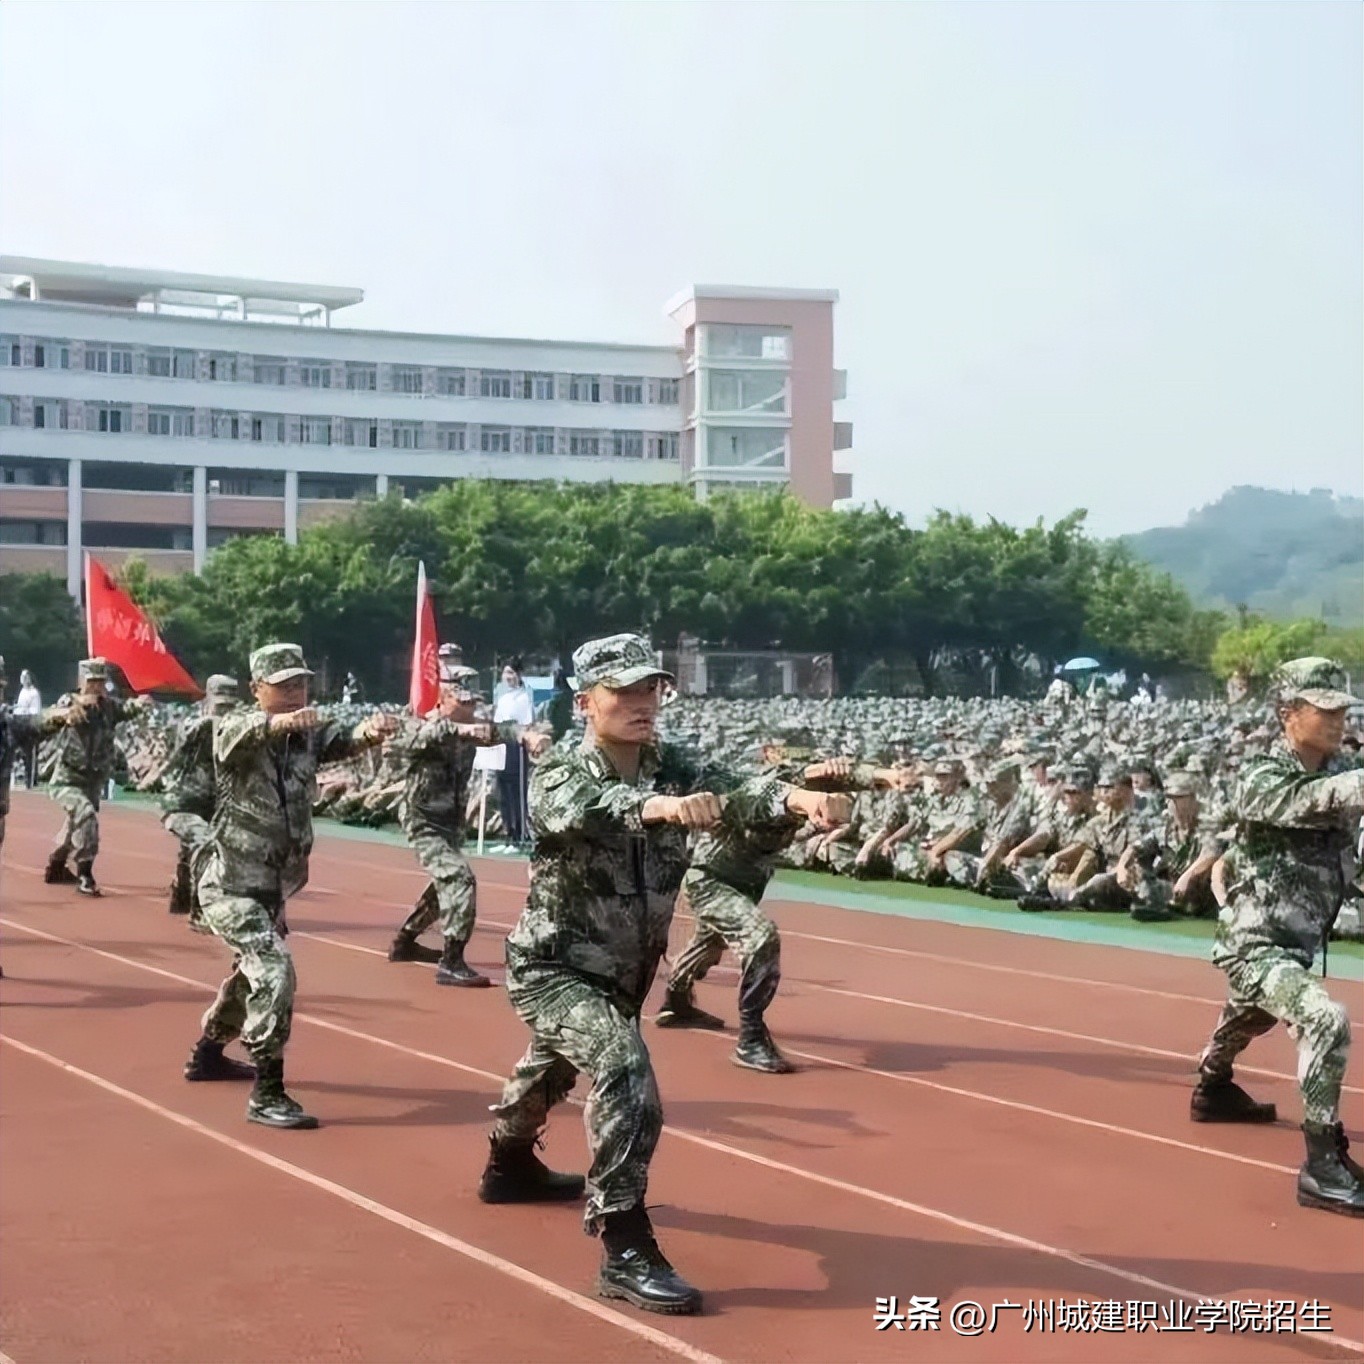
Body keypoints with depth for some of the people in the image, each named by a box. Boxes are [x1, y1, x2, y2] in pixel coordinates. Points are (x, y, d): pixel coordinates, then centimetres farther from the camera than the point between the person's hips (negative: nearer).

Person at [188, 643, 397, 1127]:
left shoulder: (309, 732, -1)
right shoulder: (237, 728, -14)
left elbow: (343, 739, -21)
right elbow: (238, 734, -38)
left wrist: (369, 729, -45)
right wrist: (277, 722, -61)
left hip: (273, 886, 7)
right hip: (231, 884, -7)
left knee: (251, 973, 25)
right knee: (274, 971, -21)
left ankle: (207, 1055, 49)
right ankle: (267, 1095, -14)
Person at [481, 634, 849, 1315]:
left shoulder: (675, 768, -11)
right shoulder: (560, 773, -22)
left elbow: (734, 792, -30)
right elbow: (583, 808, -45)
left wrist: (795, 796, -51)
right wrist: (659, 804, -64)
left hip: (622, 972, 6)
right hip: (553, 966, -6)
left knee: (555, 1068, 31)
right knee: (624, 1068, -28)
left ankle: (510, 1165, 60)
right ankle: (625, 1252, -23)